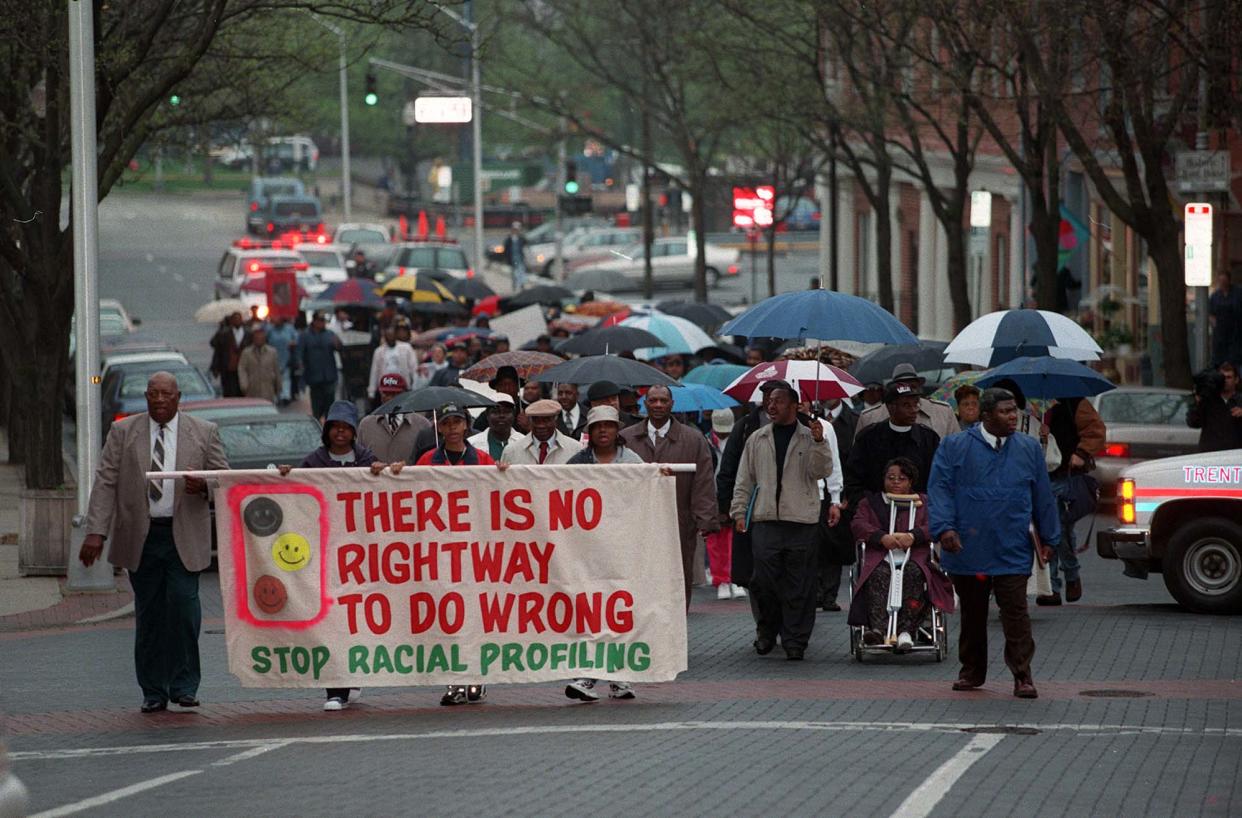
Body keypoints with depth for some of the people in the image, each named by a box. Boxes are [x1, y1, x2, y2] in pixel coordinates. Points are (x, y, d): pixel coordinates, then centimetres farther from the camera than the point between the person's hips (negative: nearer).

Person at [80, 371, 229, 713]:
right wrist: (96, 531, -8)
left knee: (183, 605, -12)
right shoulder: (123, 432, 6)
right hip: (140, 538, 1)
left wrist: (204, 485, -13)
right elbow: (105, 483, 2)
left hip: (184, 538, -1)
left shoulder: (203, 432, 7)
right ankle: (153, 692, 10)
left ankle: (184, 686, -1)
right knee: (148, 614, 3)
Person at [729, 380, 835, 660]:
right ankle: (767, 631, 17)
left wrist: (819, 442, -20)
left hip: (802, 521, -2)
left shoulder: (811, 438, 6)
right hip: (765, 520, 2)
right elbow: (744, 479, 17)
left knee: (799, 585, -1)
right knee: (764, 581, -2)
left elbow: (822, 471, -7)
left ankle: (795, 641, 4)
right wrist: (739, 511, 9)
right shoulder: (757, 440, 14)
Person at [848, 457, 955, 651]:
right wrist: (882, 537, -13)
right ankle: (877, 628, -53)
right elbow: (857, 525, 7)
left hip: (913, 559, 0)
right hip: (880, 560, 0)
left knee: (912, 573, -36)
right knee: (879, 576, -35)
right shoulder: (870, 502, 27)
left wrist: (912, 536, -16)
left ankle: (906, 631, -48)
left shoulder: (924, 502, 25)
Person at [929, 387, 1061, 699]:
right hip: (967, 550, 0)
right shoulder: (954, 448, 3)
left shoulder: (1029, 449, 10)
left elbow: (1043, 497, 14)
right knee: (972, 614, 10)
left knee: (1015, 610, -7)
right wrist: (944, 527, -17)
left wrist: (1049, 538, 14)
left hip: (1012, 553, 0)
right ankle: (972, 671, 24)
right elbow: (939, 489, -3)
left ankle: (1022, 675, -4)